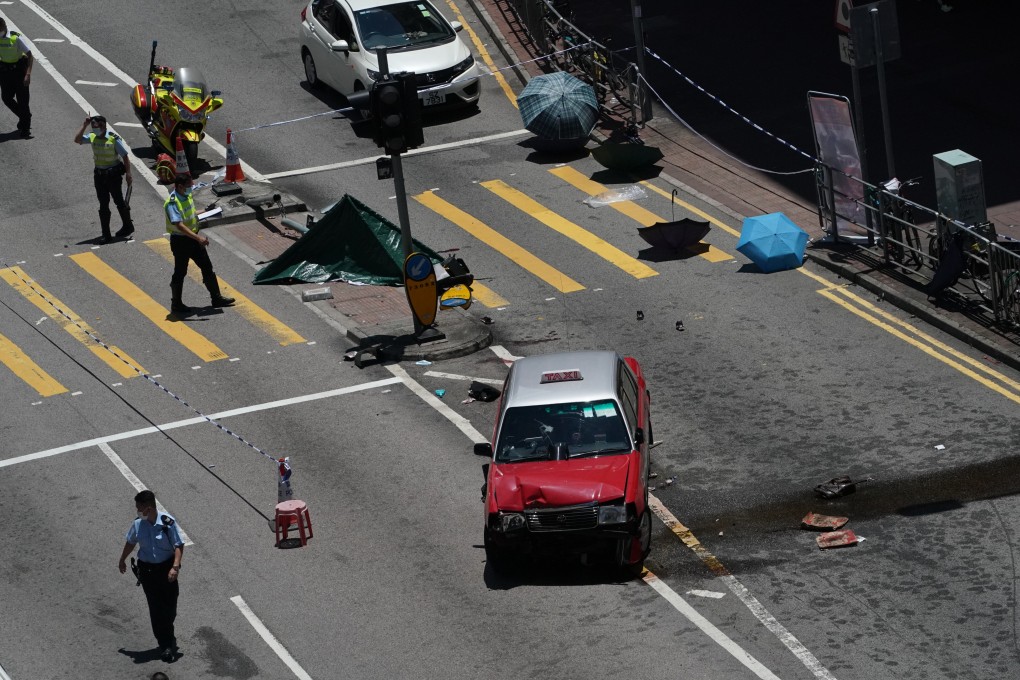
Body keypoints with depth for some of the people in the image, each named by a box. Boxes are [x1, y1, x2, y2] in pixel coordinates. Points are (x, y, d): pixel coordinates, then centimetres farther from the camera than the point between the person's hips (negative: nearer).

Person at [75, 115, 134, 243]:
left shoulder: (113, 139, -15)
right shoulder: (92, 137, 1)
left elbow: (124, 156, -12)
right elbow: (77, 140, -9)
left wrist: (128, 173, -15)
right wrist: (84, 125, -14)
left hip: (113, 174, -5)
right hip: (99, 174, 5)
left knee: (119, 200, 8)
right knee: (103, 205, 7)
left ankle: (128, 226, 27)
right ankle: (106, 234, 10)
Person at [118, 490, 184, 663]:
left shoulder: (168, 522, -18)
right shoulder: (138, 524, -7)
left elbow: (179, 545, -14)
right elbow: (130, 543, 12)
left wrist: (175, 567, -26)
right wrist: (122, 560, 26)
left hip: (167, 568, -2)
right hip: (147, 569, 2)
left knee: (170, 605, 8)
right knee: (155, 608, 2)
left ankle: (167, 639, 36)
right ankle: (165, 644, 12)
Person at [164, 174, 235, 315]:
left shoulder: (188, 196, 3)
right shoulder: (172, 203, -25)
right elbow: (179, 225, -35)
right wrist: (198, 238, -41)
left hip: (193, 238, 9)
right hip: (180, 241, -9)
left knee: (207, 267, 14)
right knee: (180, 273, 4)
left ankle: (216, 298, 24)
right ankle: (176, 304, 18)